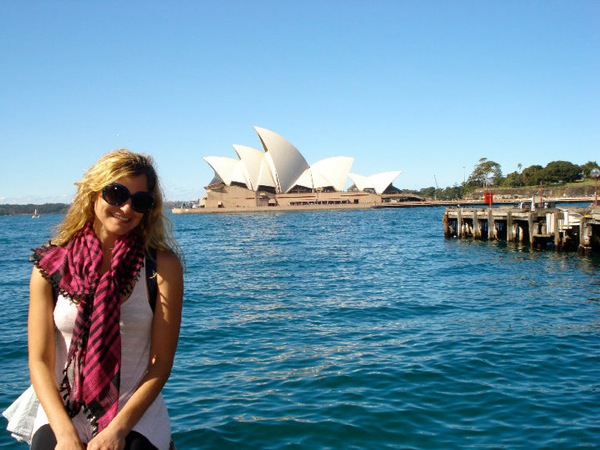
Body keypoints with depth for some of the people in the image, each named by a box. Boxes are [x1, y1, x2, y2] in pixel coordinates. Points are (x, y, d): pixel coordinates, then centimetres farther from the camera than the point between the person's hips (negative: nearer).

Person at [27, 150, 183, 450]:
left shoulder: (163, 265, -5)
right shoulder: (51, 265, -1)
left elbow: (161, 363, -5)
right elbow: (40, 360, -4)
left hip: (136, 415, -1)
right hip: (61, 415, 1)